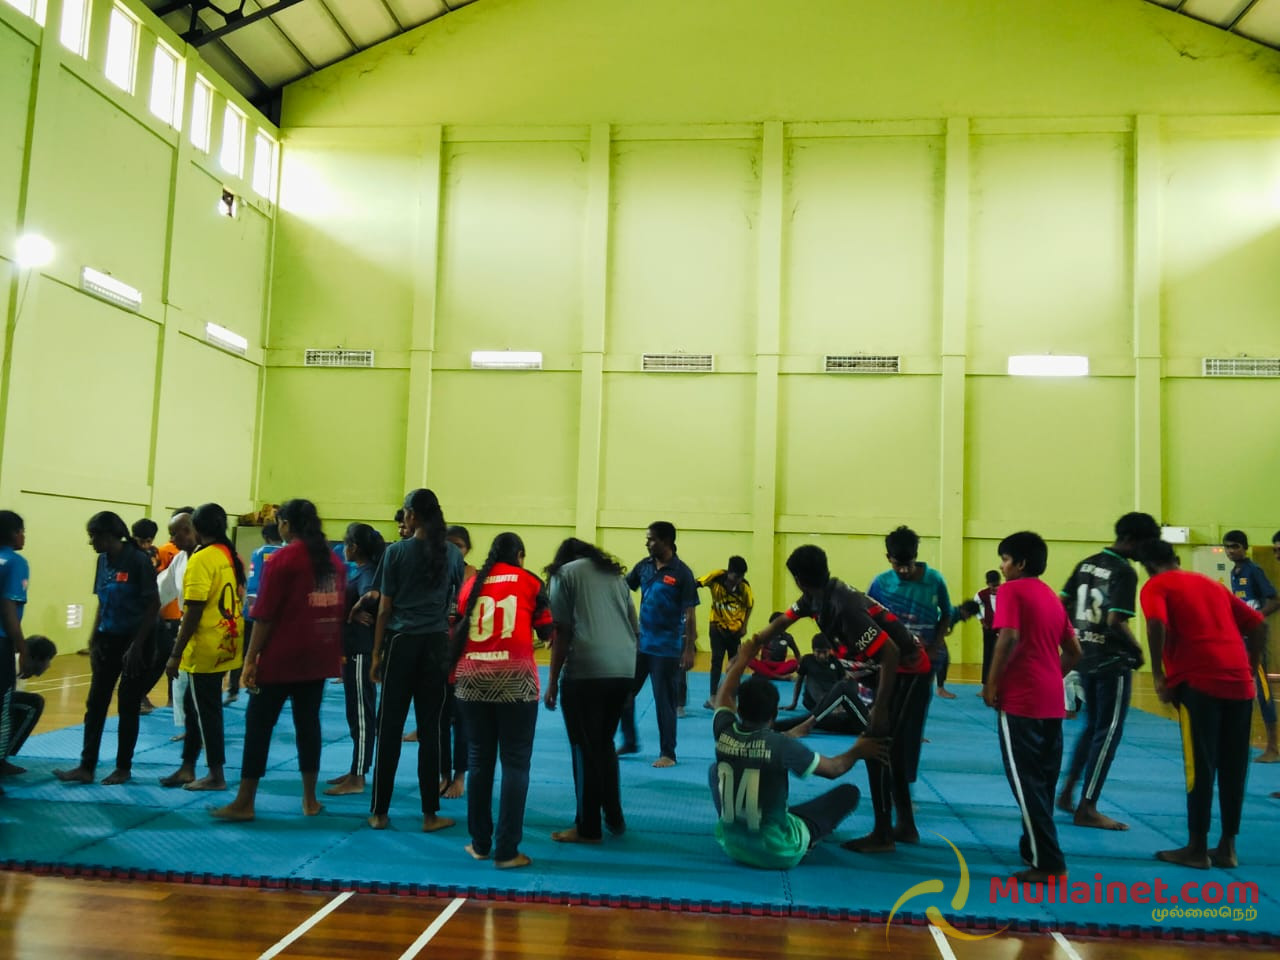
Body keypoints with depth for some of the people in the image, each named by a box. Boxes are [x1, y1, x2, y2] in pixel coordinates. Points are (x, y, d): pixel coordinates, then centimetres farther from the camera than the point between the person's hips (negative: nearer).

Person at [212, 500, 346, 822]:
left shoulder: (283, 558, -11)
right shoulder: (335, 560, 7)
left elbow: (265, 615, -13)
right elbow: (339, 610, 11)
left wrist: (251, 658, -9)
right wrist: (336, 652, 17)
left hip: (281, 657, -6)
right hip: (319, 656, 6)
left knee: (258, 725, 3)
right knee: (308, 723, 12)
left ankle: (244, 803, 6)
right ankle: (310, 799, 16)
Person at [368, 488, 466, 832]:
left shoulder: (396, 551, -4)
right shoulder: (453, 553, 3)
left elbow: (385, 608, -2)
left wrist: (376, 653, 4)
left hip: (401, 642, -2)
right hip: (437, 645, 2)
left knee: (390, 728, 6)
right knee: (430, 729, 6)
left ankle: (380, 812, 13)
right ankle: (430, 814, 12)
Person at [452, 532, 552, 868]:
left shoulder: (471, 583, 13)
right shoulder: (529, 581, 6)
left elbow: (456, 631, 15)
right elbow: (547, 633, 8)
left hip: (472, 677, 3)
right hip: (514, 678, -3)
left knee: (479, 761, 13)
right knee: (515, 763, 2)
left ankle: (480, 843, 19)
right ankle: (506, 851, 2)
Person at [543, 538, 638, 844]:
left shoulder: (565, 573, 8)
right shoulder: (615, 574, 23)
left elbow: (562, 631, 0)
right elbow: (635, 628, 20)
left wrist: (552, 681, 3)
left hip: (585, 670, -5)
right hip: (624, 670, 6)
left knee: (585, 750, 5)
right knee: (605, 744, 20)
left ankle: (588, 828, 13)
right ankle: (614, 817, 25)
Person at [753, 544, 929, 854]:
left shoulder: (843, 607, -30)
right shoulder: (818, 596, -2)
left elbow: (890, 652, -31)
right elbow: (782, 621, 10)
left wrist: (880, 708, -25)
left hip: (906, 671, -10)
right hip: (892, 668, 10)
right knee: (889, 749, 16)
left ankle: (882, 835, 8)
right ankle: (906, 826, 27)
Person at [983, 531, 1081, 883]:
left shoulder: (1012, 590, -6)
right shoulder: (1052, 596, 17)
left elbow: (1009, 638, -20)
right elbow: (1074, 651, 18)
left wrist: (991, 684, -14)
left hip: (1021, 699, -8)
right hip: (1052, 701, 8)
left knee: (1026, 781, -2)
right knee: (1043, 779, 15)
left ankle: (1048, 863, -2)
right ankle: (1034, 849, 24)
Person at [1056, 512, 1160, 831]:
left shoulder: (1086, 564, 8)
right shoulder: (1125, 572, -15)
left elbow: (1063, 605, 10)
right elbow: (1116, 622, -22)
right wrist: (1137, 649, -7)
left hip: (1085, 656, 8)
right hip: (1112, 661, -8)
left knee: (1092, 726, 21)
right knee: (1109, 732, 2)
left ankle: (1068, 790, 23)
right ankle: (1087, 808, 6)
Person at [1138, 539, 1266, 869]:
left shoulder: (1155, 586, 5)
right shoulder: (1212, 583, 23)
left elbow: (1157, 625, -15)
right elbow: (1258, 624, 20)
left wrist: (1158, 675, -8)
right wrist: (1250, 669, 20)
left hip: (1199, 681, -6)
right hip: (1240, 682, 6)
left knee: (1200, 766, 1)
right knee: (1234, 767, 12)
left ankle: (1197, 848, 8)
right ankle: (1227, 847, 19)